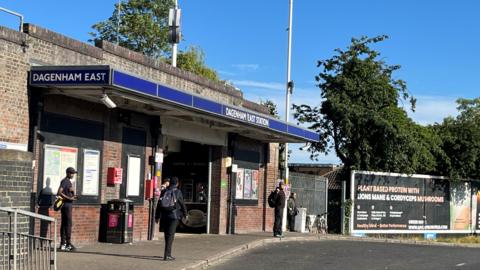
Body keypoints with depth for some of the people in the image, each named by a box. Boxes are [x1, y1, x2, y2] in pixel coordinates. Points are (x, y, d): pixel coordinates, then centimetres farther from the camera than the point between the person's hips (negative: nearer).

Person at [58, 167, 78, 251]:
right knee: (68, 224, -10)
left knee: (64, 224, 9)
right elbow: (59, 192, -21)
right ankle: (68, 244, -11)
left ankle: (63, 244, 11)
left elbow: (73, 194, 19)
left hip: (68, 204, 10)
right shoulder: (64, 181, -10)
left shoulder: (69, 182, 19)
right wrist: (69, 198, -23)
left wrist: (73, 193, -3)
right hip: (66, 204, -10)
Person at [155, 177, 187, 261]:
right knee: (170, 235, -5)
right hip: (174, 216, -4)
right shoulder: (178, 192, -5)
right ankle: (167, 255, -13)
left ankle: (168, 254, 23)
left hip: (164, 217, 4)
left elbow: (159, 205, 8)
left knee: (167, 235, 14)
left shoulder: (164, 191, 6)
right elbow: (182, 204, 1)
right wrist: (185, 214, 16)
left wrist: (157, 216, 13)